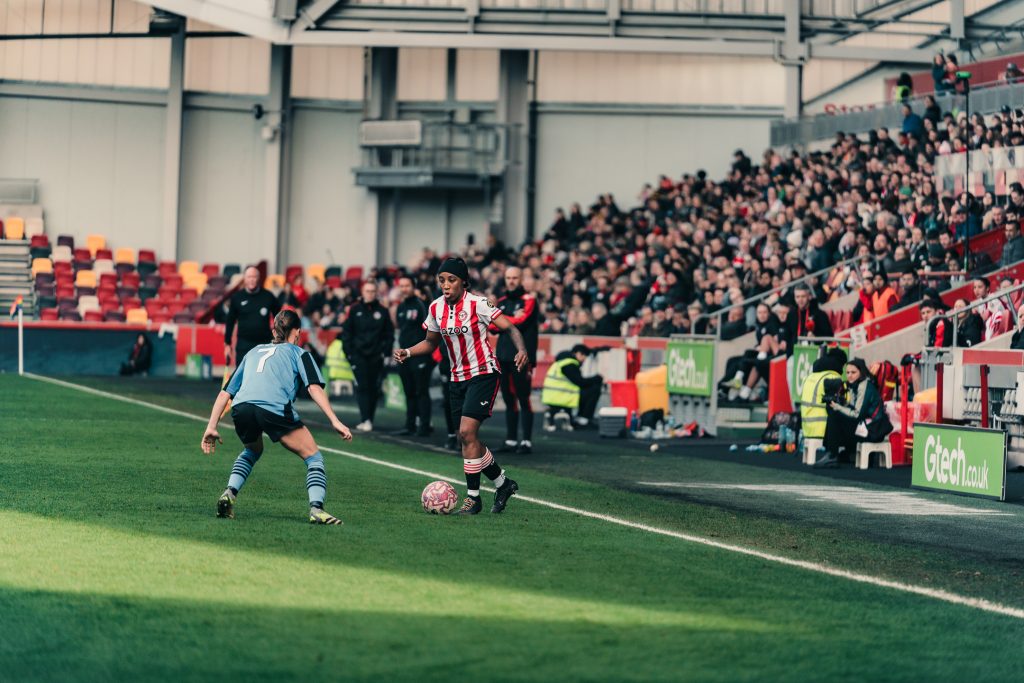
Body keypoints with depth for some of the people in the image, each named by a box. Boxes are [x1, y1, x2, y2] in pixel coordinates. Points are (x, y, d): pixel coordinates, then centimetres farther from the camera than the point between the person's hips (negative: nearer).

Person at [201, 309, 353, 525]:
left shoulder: (254, 352, 35)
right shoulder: (298, 353, 23)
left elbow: (225, 392, 30)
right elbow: (314, 387, 5)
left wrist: (211, 427, 31)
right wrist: (334, 421, -1)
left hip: (241, 407, 4)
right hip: (274, 408, -4)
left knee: (252, 451, 34)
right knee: (313, 457, 9)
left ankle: (229, 494, 14)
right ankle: (316, 509, -10)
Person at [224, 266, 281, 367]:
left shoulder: (268, 297, -1)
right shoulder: (237, 297, 1)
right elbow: (230, 322, 7)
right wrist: (227, 344, 6)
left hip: (264, 344, 0)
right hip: (243, 345, 0)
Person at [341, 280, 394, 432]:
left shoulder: (382, 311, 6)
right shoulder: (355, 310, 4)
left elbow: (389, 334, 8)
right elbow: (346, 332, 5)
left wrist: (385, 351, -2)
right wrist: (349, 351, -2)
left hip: (376, 357, 1)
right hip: (358, 355, -1)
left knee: (374, 388, 3)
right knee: (362, 387, -9)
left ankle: (369, 420, 11)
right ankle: (365, 420, -14)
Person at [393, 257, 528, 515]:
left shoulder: (477, 304, -14)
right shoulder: (435, 308, 3)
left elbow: (510, 328, -16)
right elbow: (430, 342, 16)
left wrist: (521, 350, -35)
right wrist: (407, 353, -1)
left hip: (483, 374, -7)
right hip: (458, 378, 7)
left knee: (467, 432, -17)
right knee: (467, 439, 7)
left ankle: (473, 496, -9)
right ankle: (503, 483, 26)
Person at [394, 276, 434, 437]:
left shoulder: (420, 305, -9)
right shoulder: (400, 307, 15)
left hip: (420, 354, -8)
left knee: (421, 391, -7)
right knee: (409, 392, 11)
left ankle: (425, 425, -5)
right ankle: (410, 425, 15)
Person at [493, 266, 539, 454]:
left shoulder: (528, 300, -2)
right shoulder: (502, 302, 16)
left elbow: (521, 321, -15)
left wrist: (502, 319, 0)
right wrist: (512, 319, -10)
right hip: (503, 357, 6)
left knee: (523, 400, -7)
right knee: (509, 400, 10)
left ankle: (527, 441, -6)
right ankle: (511, 440, 15)